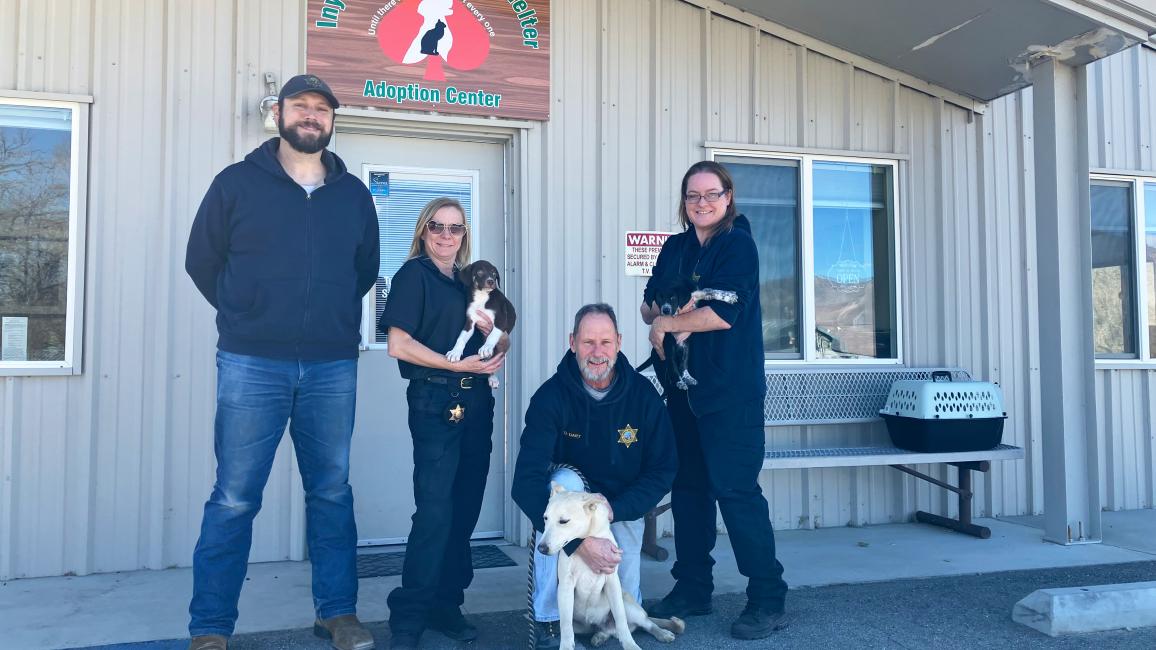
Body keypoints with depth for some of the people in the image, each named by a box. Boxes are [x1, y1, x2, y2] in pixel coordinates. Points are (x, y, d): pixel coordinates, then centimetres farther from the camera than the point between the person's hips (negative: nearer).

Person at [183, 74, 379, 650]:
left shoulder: (353, 194, 11)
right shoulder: (237, 182, 4)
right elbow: (202, 261, 9)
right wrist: (246, 319, 11)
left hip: (333, 366, 3)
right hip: (252, 364, -2)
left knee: (331, 492, 8)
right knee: (234, 498, 0)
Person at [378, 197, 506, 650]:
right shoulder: (414, 275, -2)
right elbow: (398, 344, -13)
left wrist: (490, 334, 1)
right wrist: (457, 365, -16)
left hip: (475, 403, 7)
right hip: (436, 403, -7)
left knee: (466, 507, 9)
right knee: (435, 510, -9)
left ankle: (446, 604, 21)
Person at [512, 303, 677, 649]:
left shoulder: (643, 394, -15)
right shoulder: (551, 396, -23)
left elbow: (663, 470, -10)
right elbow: (526, 483, -30)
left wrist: (614, 509, -25)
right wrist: (579, 541, -39)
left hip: (624, 506, 2)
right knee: (565, 479, -35)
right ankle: (548, 620, -24)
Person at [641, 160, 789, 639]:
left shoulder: (738, 245, -7)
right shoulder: (675, 248, 14)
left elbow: (723, 313, -17)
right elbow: (649, 304, 10)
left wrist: (667, 323, -7)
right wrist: (663, 318, -12)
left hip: (731, 389, -7)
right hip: (683, 386, 7)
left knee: (736, 489, -8)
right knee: (689, 487, 11)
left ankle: (767, 599, 3)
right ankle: (692, 589, 23)